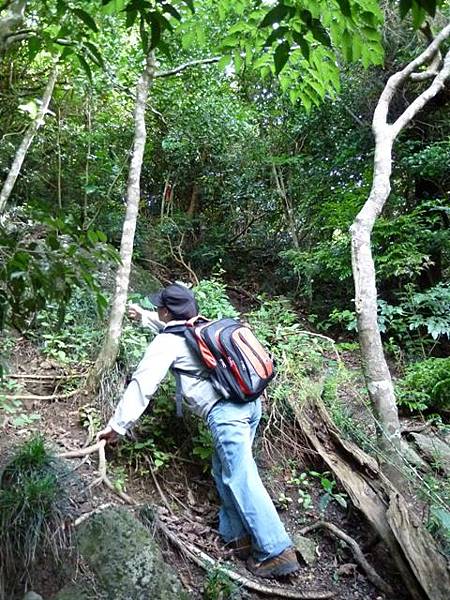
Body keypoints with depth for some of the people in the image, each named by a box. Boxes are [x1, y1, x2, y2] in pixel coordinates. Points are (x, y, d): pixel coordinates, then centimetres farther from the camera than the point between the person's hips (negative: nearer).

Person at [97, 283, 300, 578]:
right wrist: (143, 316, 60)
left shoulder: (167, 341, 1)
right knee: (225, 471, 18)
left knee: (241, 479, -6)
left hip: (225, 410, -9)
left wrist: (118, 425, 8)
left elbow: (142, 384, 1)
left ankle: (277, 551, -5)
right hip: (251, 401, 9)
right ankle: (237, 535, 21)